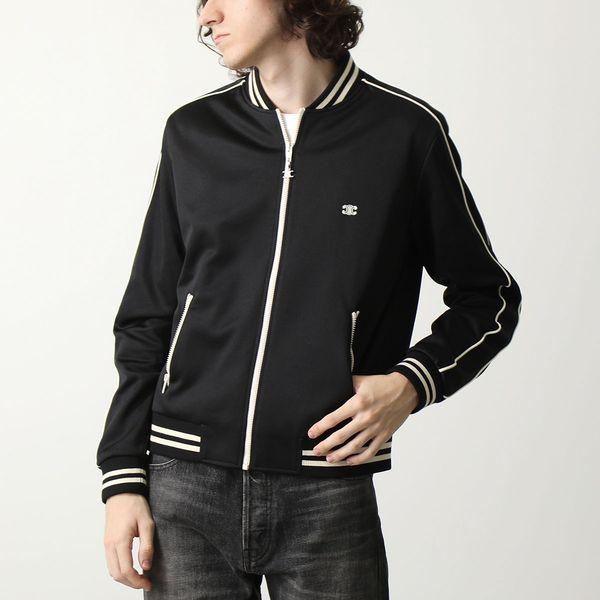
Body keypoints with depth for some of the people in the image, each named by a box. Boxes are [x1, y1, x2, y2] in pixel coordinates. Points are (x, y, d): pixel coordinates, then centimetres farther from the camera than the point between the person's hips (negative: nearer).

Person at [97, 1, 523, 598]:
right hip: (185, 484, 2)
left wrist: (413, 383, -8)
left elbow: (489, 300, 9)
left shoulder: (407, 130, 0)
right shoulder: (193, 132, 7)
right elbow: (145, 321, 11)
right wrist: (123, 476, 6)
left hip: (327, 496, -2)